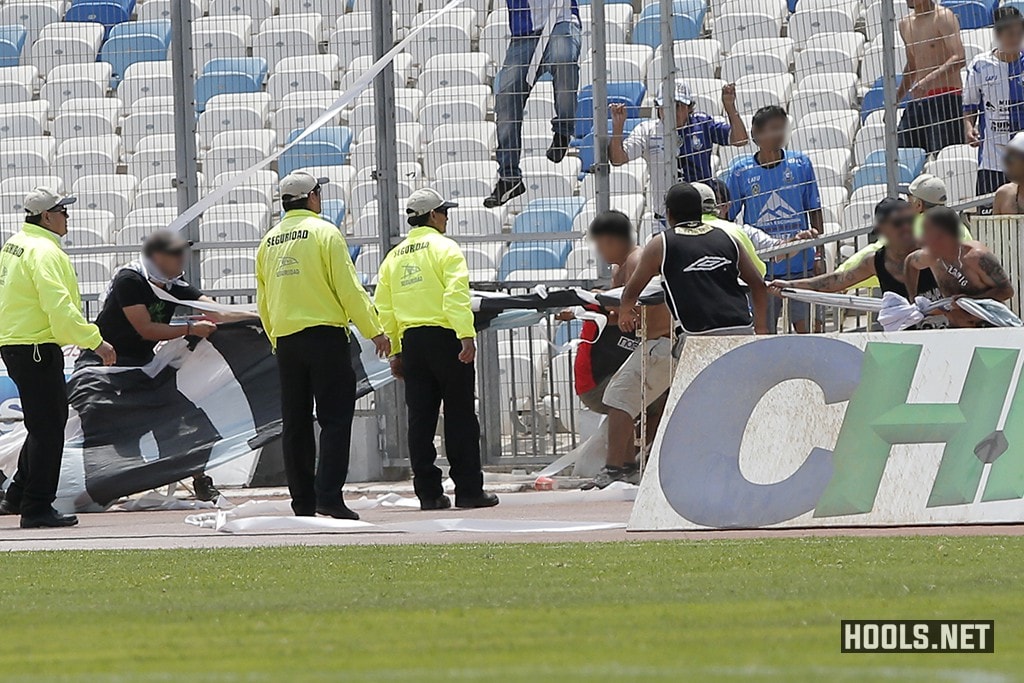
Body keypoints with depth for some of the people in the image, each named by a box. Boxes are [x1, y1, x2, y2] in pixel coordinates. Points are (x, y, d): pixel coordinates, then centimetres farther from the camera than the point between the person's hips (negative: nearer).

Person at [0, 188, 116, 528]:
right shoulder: (44, 252, -17)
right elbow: (59, 307, -26)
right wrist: (95, 341, -25)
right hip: (37, 348, -10)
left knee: (45, 423, 19)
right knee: (48, 428, -5)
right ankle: (37, 509, -4)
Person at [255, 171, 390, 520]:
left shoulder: (269, 242, 12)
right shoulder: (324, 233, -7)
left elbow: (263, 302, 16)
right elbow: (349, 289, -10)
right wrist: (375, 331, -4)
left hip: (285, 340, 6)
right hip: (325, 334, -6)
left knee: (295, 423, 8)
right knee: (335, 418, -5)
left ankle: (303, 501, 7)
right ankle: (329, 497, -16)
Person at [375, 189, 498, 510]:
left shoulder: (394, 257, 15)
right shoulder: (444, 248, -3)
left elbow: (383, 309, 14)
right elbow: (457, 294, -16)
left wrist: (394, 352, 17)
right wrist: (467, 336, -21)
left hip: (411, 341, 6)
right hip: (445, 336, -6)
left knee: (420, 419, 6)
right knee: (460, 416, -2)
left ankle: (428, 492, 4)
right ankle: (468, 489, -4)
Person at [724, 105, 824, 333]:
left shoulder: (800, 164, 1)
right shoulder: (741, 170, -2)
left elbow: (815, 212, 8)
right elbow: (725, 217, 4)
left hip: (801, 265, 1)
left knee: (809, 330, -2)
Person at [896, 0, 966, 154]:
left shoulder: (943, 17, -8)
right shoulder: (905, 24, 16)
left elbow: (959, 58, -21)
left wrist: (930, 79, -33)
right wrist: (896, 99, 23)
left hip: (945, 98, -8)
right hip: (917, 100, 8)